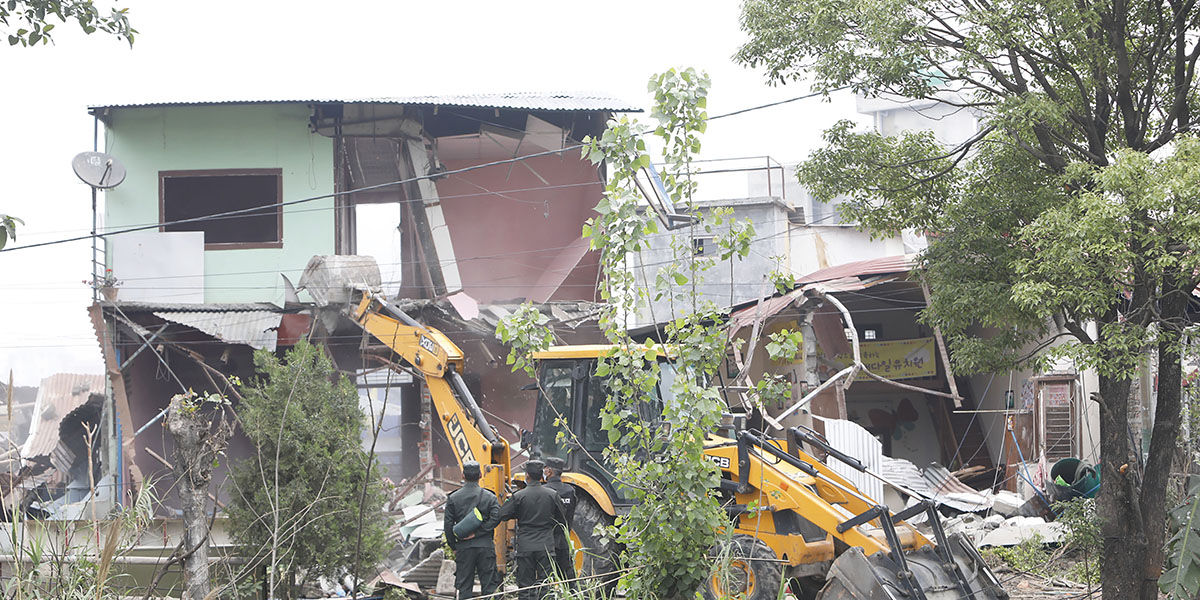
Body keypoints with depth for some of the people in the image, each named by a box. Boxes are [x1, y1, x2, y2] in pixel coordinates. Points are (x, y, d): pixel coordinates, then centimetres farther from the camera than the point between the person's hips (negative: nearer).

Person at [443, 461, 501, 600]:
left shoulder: (453, 498, 1)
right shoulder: (489, 496, 1)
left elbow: (448, 525, 0)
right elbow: (495, 518, -11)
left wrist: (453, 546, 8)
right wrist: (478, 532, -9)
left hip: (464, 547, 0)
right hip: (486, 546, 0)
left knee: (464, 588, 5)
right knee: (489, 585, 4)